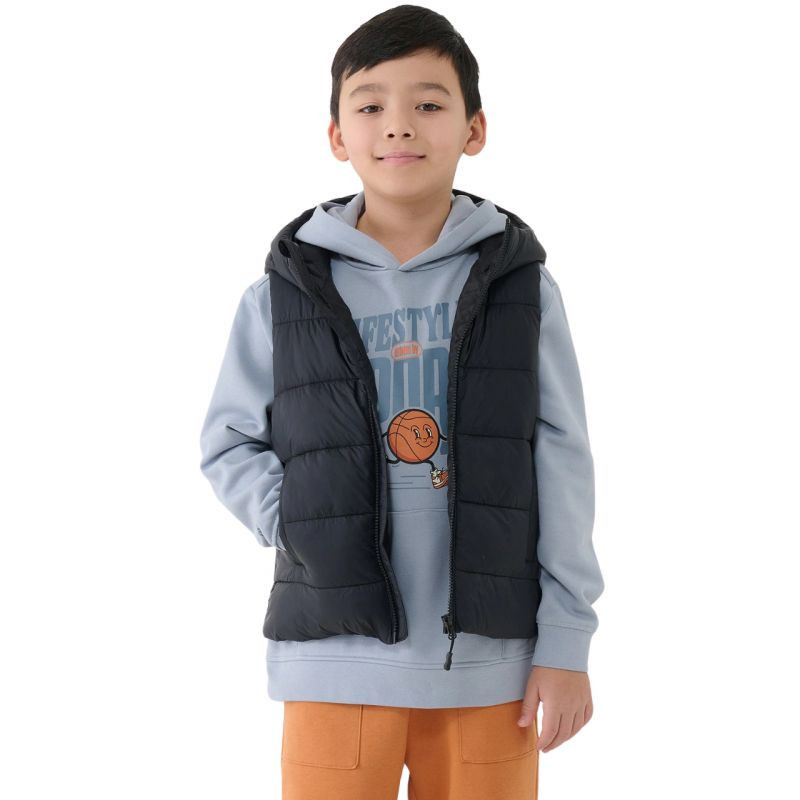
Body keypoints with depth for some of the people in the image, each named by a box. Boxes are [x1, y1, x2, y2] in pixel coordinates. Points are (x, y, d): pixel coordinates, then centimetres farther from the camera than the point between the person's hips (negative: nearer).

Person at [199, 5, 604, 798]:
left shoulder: (520, 284, 2)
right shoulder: (285, 293, 1)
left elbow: (561, 466, 2)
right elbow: (227, 445, 10)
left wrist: (566, 640, -1)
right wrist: (300, 525, -7)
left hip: (488, 655, 1)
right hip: (336, 654, 0)